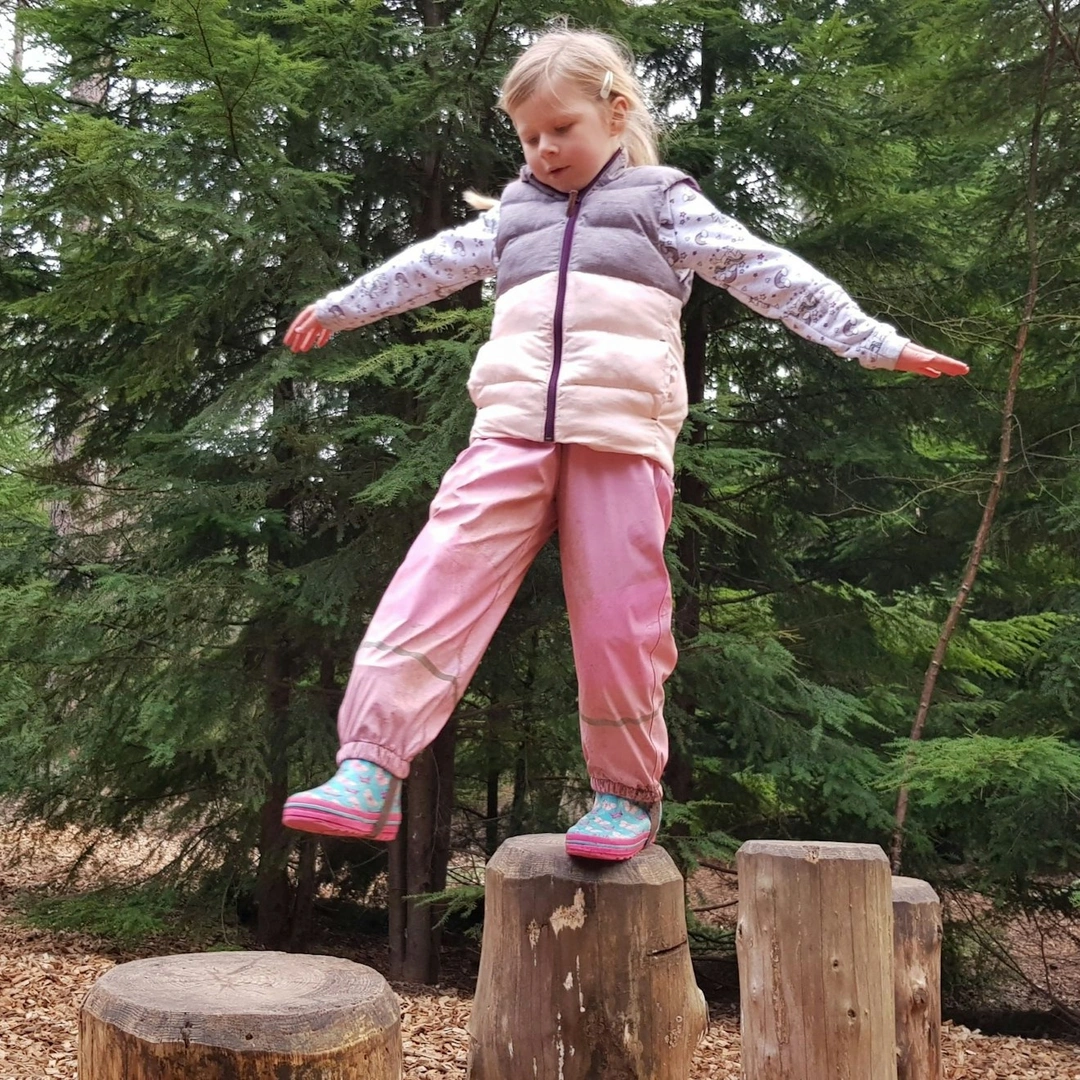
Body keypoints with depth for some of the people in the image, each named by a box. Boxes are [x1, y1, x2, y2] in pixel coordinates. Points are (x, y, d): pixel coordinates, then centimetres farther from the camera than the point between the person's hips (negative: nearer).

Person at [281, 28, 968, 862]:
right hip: (513, 428, 4)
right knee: (437, 583, -12)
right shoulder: (514, 213, 26)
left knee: (618, 619, -2)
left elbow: (771, 275, 8)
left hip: (621, 430, -3)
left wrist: (876, 344, 2)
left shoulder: (662, 201, 13)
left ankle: (630, 793, 16)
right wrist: (339, 309, 50)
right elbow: (432, 265, 39)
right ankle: (369, 772, -15)